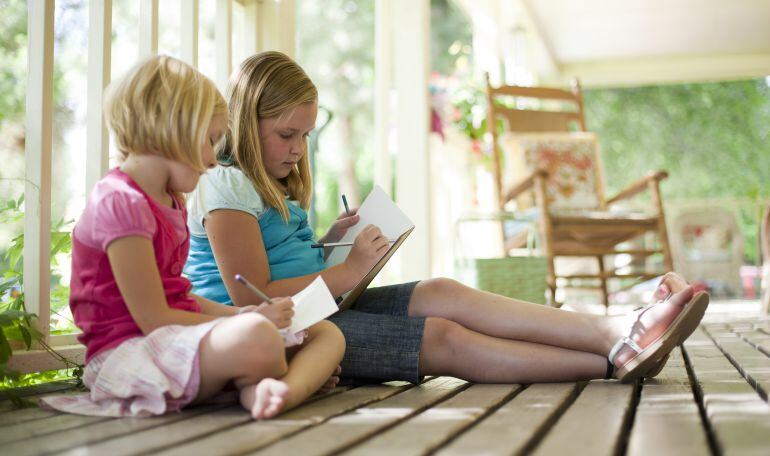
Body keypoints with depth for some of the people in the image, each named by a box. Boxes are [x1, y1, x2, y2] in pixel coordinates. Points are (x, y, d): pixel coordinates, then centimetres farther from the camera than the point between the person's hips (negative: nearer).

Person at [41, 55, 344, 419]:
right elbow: (154, 319, -17)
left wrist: (240, 314, 7)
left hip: (181, 345, 10)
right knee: (256, 337, -39)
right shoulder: (120, 201, -15)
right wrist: (248, 322, -10)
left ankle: (263, 392, -30)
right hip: (127, 351, -10)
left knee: (328, 335, 1)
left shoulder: (170, 201, 16)